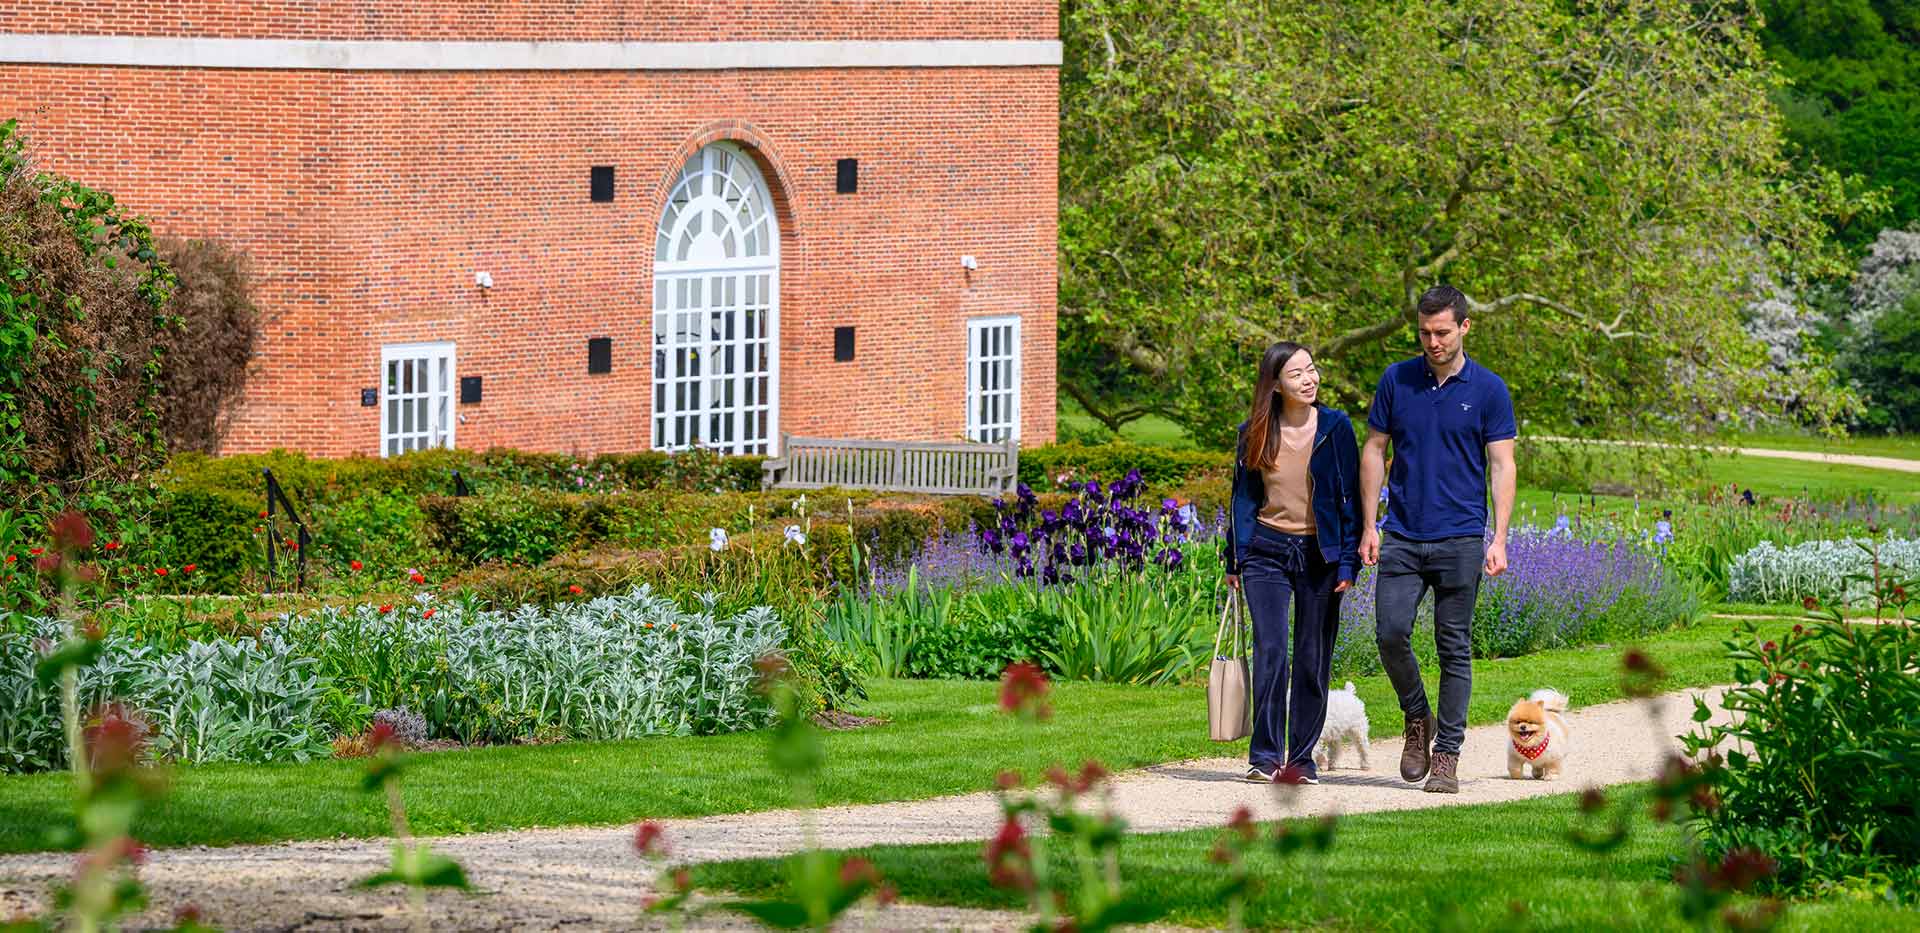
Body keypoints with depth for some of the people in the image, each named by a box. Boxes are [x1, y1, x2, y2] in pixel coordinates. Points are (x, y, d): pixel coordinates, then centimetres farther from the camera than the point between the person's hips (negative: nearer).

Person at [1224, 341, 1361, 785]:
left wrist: (1348, 561, -6)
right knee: (1270, 652, -12)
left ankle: (1302, 759, 10)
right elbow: (1242, 497, 12)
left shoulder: (1335, 427, -1)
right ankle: (1266, 756, -9)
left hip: (1319, 553, 0)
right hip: (1266, 550, 0)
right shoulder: (1254, 432, 4)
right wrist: (1234, 560, 11)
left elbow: (1351, 496, 0)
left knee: (1312, 661, 2)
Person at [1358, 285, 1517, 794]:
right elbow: (1374, 452, 10)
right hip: (1402, 537, 2)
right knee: (1391, 633, -9)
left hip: (1460, 540, -2)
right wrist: (1368, 527, 3)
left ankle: (1447, 754, 6)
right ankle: (1417, 719, 16)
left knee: (1455, 648, 0)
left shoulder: (1488, 390, 1)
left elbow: (1502, 466, 0)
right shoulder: (1397, 380, 6)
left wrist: (1498, 539, -9)